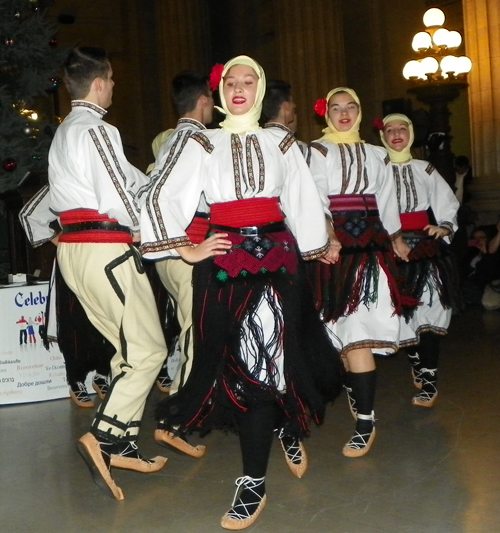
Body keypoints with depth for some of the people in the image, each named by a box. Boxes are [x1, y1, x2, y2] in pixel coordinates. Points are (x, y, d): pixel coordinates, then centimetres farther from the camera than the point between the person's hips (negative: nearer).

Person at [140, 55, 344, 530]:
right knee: (230, 355, -1)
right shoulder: (204, 144, 8)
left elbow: (303, 199, 19)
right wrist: (186, 249, -2)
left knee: (264, 357, -7)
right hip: (225, 256, 0)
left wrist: (317, 247, 23)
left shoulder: (279, 142, 13)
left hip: (275, 254, 0)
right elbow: (162, 197, 3)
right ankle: (286, 426, 25)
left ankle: (254, 483, 0)